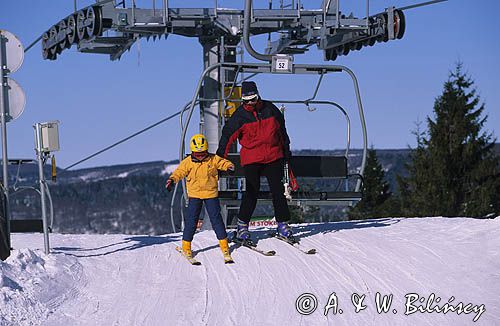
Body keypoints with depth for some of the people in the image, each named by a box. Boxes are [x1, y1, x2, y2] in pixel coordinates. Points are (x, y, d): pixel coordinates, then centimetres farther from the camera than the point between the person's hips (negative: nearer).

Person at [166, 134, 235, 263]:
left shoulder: (213, 159, -1)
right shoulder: (188, 162, -2)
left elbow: (223, 163, 1)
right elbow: (179, 171, -5)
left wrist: (229, 166, -22)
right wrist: (172, 179, -22)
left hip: (211, 194, 0)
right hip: (194, 195, 0)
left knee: (216, 217, 0)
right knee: (191, 219, -3)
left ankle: (223, 244, 8)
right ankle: (186, 245, 5)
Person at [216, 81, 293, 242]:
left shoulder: (270, 109, 2)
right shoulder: (240, 115, -4)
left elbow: (281, 130, 15)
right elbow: (227, 136, -2)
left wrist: (286, 151, 19)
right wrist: (219, 158, -6)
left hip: (273, 156, 2)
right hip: (251, 159, -2)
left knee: (278, 190, 2)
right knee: (252, 192, -5)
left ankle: (283, 223, 11)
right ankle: (242, 225, 6)